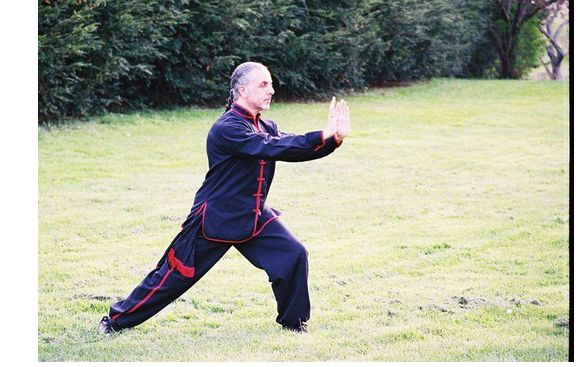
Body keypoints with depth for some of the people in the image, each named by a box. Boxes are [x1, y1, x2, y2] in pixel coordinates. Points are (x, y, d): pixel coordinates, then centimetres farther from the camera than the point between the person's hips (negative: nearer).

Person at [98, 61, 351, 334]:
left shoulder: (265, 127, 6)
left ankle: (293, 320, 12)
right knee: (176, 275, -1)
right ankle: (117, 319, 14)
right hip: (215, 218, -7)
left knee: (293, 255, -8)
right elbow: (271, 148, -32)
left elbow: (300, 148, -1)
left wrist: (334, 138, -20)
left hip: (254, 216, 7)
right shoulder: (227, 128, -21)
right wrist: (323, 136, -36)